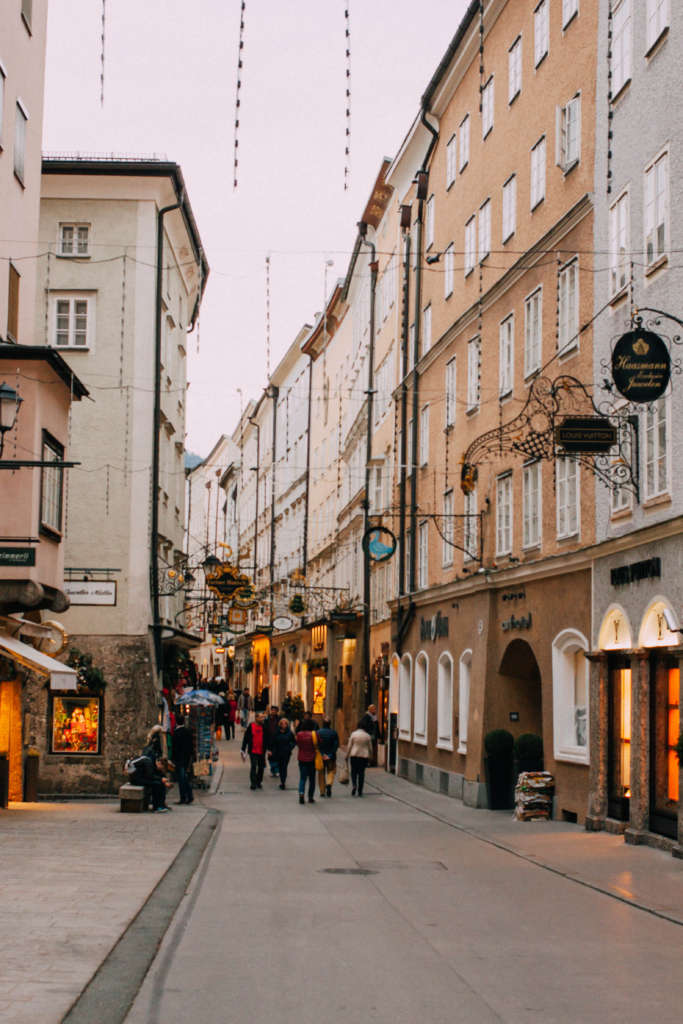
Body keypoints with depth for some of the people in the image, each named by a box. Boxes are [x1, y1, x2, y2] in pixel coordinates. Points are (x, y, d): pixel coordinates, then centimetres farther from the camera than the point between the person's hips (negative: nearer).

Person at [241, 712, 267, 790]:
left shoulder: (263, 727, 5)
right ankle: (253, 783, -4)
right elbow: (245, 738, -1)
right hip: (253, 751, -4)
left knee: (261, 767, 9)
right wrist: (243, 750, -2)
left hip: (262, 751, 4)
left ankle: (259, 782, 23)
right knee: (253, 766, -9)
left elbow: (266, 739, 12)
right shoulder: (250, 726, -4)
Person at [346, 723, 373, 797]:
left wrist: (347, 756, 4)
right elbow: (370, 748, 6)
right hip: (364, 756, 1)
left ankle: (354, 785, -16)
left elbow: (349, 746, -3)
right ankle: (360, 791, 6)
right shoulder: (367, 736, 2)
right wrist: (370, 756, 17)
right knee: (361, 773, 6)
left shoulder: (353, 734, -3)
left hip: (354, 755, -1)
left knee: (354, 772, 10)